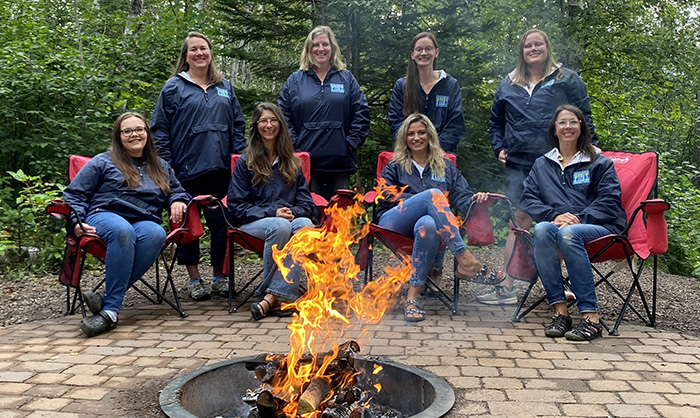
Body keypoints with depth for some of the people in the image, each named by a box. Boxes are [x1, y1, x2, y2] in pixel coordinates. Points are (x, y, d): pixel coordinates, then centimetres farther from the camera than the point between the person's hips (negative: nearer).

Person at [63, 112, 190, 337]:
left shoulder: (161, 167, 28)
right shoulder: (103, 162, 17)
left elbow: (177, 190, 36)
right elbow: (74, 195, 13)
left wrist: (178, 201, 10)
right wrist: (76, 222, -6)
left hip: (145, 222, 3)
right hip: (105, 216, -2)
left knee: (156, 234, -38)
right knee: (123, 230, -42)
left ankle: (108, 303, -41)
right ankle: (112, 308, -42)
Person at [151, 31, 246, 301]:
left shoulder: (225, 87, 14)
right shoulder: (174, 87, 4)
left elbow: (238, 124, 15)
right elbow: (160, 129, 1)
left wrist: (239, 157, 4)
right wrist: (165, 165, -8)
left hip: (221, 168, 3)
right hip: (187, 168, -3)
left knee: (221, 222, 6)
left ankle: (219, 276, 20)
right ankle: (194, 278, 17)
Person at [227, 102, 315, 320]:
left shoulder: (292, 163, 20)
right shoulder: (245, 162, 9)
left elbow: (306, 203, 15)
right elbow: (236, 207, 1)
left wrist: (292, 212, -10)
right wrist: (272, 213, -13)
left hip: (291, 219, 3)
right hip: (253, 222, -3)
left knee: (305, 224, -34)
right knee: (280, 226, -38)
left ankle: (271, 296, -38)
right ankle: (275, 299, -31)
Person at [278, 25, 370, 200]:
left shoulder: (346, 78, 12)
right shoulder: (295, 80, 11)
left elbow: (362, 113, 6)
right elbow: (283, 115, 7)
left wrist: (352, 141, -3)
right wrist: (292, 143, -3)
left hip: (340, 161, 1)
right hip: (305, 161, 0)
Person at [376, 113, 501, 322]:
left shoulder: (445, 166, 26)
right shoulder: (395, 167, 23)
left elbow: (462, 195, 12)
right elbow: (386, 195, 5)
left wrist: (474, 199, -13)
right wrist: (424, 200, -6)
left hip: (425, 225, 1)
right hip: (393, 224, -1)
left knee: (428, 224, -39)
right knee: (433, 194, -30)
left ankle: (412, 297, -41)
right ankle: (466, 261, -41)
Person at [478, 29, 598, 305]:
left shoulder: (567, 80, 9)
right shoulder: (508, 84, 17)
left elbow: (583, 119, 7)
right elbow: (495, 121, 27)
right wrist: (499, 147, 13)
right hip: (518, 165, 2)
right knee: (520, 220, -2)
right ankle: (507, 287, -1)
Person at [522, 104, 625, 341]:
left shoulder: (599, 162, 14)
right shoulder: (541, 165, 22)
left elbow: (609, 202, 1)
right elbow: (528, 199, 8)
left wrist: (578, 219, -16)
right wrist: (554, 216, -12)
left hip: (598, 227, -2)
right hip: (555, 225, 2)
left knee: (568, 233, -37)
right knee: (541, 230, -34)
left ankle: (591, 317, -35)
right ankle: (559, 311, -33)